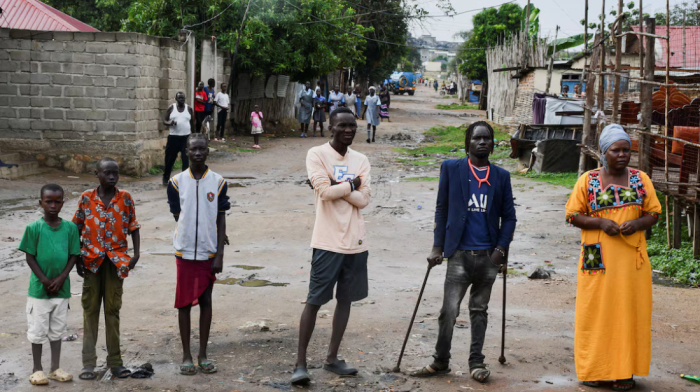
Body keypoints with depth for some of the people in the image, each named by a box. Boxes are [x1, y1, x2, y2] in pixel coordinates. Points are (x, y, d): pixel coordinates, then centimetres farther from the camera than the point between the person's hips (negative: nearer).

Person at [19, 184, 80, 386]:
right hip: (39, 289, -2)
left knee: (57, 329, 13)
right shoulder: (34, 228, -9)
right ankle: (37, 369, 19)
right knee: (38, 330, 6)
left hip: (62, 288, 2)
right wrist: (45, 280, -12)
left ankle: (56, 368, 24)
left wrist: (61, 278, -10)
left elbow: (73, 256, 1)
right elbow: (30, 257, -6)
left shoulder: (70, 227, -2)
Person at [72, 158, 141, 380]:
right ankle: (88, 363, 9)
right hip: (92, 261, 0)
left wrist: (136, 253, -7)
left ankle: (115, 361, 14)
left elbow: (133, 228, 3)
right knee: (90, 309, 4)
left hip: (116, 260, 0)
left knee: (113, 310, 7)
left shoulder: (125, 198, 0)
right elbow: (77, 229, 5)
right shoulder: (86, 198, -1)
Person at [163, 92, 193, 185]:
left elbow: (192, 122, 12)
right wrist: (169, 123, -19)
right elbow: (164, 121, 4)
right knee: (170, 158, 5)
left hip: (186, 137, 0)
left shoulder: (189, 109, 5)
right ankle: (166, 178, 20)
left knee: (186, 159, -3)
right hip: (173, 137, 0)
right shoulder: (171, 108, 2)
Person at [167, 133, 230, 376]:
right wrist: (213, 232, 5)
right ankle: (186, 356, 15)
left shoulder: (218, 182, -1)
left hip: (209, 252, 0)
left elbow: (220, 219, 0)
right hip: (185, 251, 0)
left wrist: (219, 254, -6)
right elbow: (178, 216, 5)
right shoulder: (177, 182, -2)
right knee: (184, 302, 4)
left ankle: (203, 354, 17)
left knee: (206, 301, 7)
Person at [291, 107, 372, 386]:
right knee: (314, 301, -3)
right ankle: (300, 363, 4)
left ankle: (332, 358, 22)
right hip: (328, 242, -5)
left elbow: (363, 200, -3)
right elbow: (325, 191, -18)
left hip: (355, 242, 5)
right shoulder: (317, 154, -5)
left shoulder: (361, 161, 9)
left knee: (345, 299, 10)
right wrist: (351, 184, -5)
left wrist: (335, 184, -11)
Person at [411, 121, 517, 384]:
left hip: (488, 256, 2)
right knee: (449, 310, -4)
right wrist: (438, 247, 0)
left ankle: (476, 362, 21)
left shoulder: (501, 176, 7)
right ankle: (441, 361, 11)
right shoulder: (451, 168, 3)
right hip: (460, 254, -2)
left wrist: (500, 250, -3)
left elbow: (509, 216, 8)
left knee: (479, 310, 11)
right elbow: (441, 209, 4)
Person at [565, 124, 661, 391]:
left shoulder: (641, 179, 8)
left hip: (632, 259, 2)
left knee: (629, 312, 3)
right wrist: (601, 222, -15)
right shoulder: (588, 180, 2)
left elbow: (653, 213, 9)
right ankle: (593, 369, 12)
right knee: (596, 313, 1)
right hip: (598, 259, -2)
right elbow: (573, 215, 1)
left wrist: (637, 223, -12)